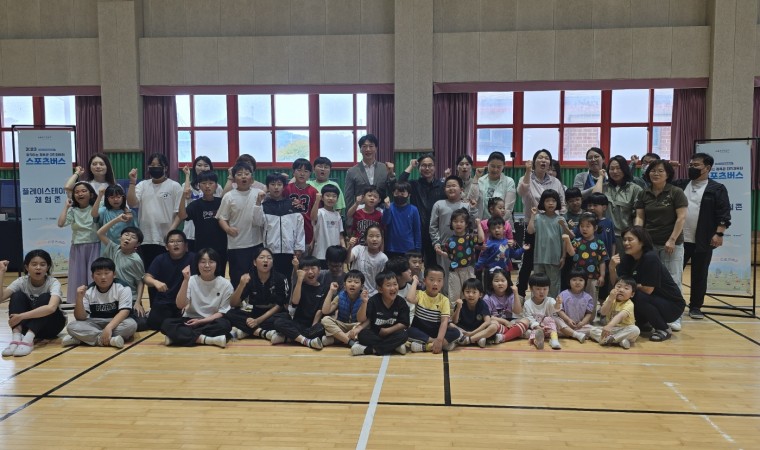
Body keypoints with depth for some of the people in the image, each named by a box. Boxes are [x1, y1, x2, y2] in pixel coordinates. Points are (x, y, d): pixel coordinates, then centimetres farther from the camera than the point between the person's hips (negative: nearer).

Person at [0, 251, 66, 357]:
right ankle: (16, 337, -34)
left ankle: (28, 339, -41)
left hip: (51, 324, -3)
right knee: (17, 296, -20)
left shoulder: (53, 283, -20)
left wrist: (21, 316, -43)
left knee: (45, 298, -29)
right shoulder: (21, 281, -9)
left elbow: (51, 307, -40)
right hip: (28, 325, 3)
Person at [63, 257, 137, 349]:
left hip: (117, 323, -2)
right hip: (95, 324, 2)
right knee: (72, 327, -23)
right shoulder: (88, 292, -5)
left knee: (131, 324, -34)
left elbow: (124, 312, -21)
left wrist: (109, 327, -36)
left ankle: (87, 337, -27)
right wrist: (79, 298, -25)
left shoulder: (123, 288, -12)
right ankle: (109, 339, -36)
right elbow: (80, 318, -9)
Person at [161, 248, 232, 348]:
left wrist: (201, 321, -17)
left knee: (224, 325, -34)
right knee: (166, 324, -25)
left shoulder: (225, 284, -5)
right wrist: (185, 280, -23)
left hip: (212, 322, -1)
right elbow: (180, 305, -14)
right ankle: (206, 339, -32)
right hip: (190, 321, 1)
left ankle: (178, 336, -26)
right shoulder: (191, 281, -2)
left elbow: (223, 313, -5)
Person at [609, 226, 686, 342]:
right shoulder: (627, 258, -3)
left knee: (639, 297, -30)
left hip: (672, 304, -7)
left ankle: (664, 329, -7)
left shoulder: (650, 258, -24)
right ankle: (643, 324, 14)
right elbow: (617, 283, -8)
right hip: (653, 300, 7)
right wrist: (612, 268, -26)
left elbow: (648, 289, -25)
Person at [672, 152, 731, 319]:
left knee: (699, 275, 6)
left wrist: (719, 233, -13)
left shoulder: (717, 189, -1)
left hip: (702, 242, -3)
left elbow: (724, 214, -5)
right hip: (679, 239, 3)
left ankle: (695, 307, 17)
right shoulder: (680, 185, 10)